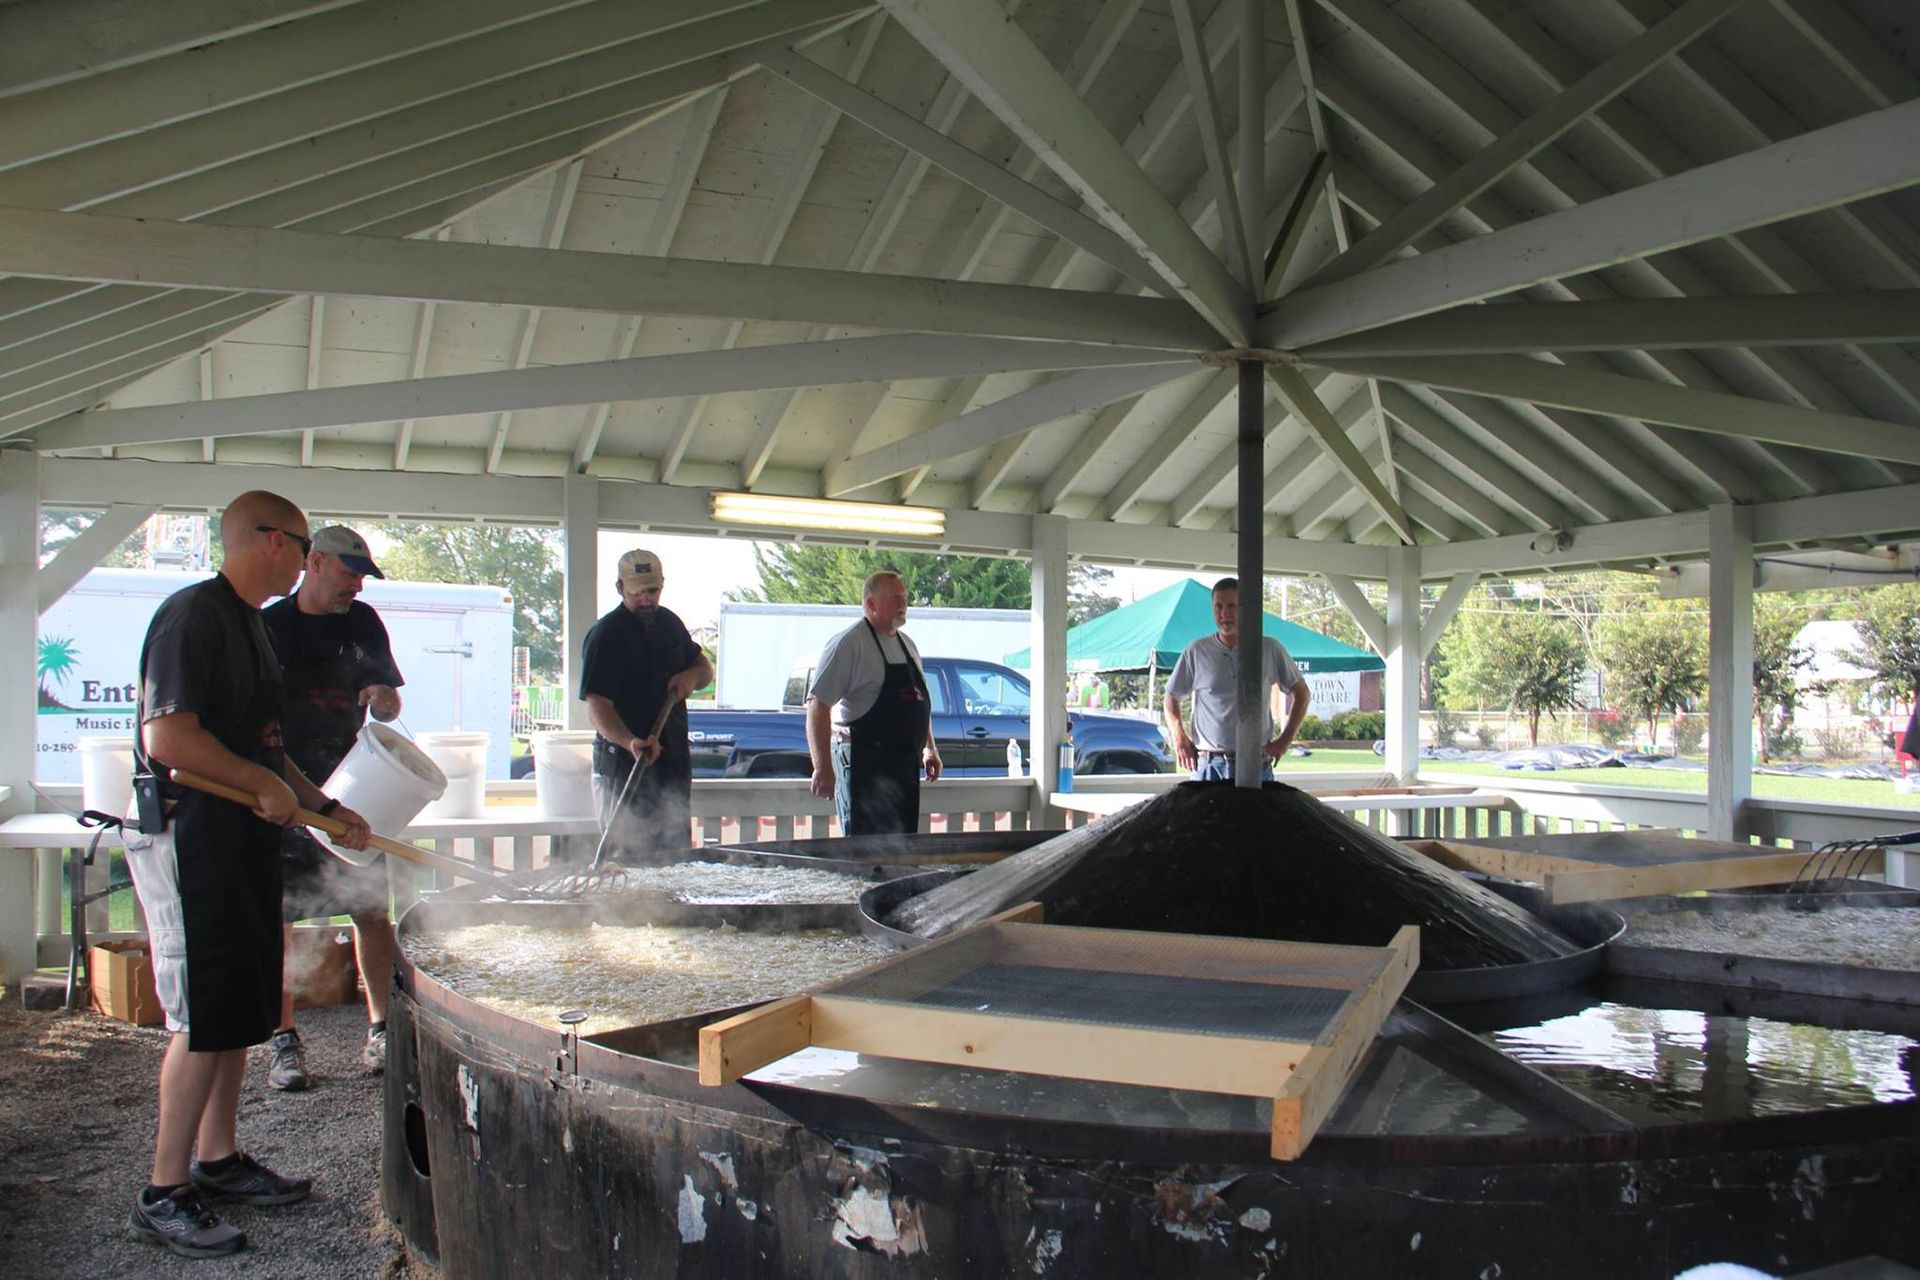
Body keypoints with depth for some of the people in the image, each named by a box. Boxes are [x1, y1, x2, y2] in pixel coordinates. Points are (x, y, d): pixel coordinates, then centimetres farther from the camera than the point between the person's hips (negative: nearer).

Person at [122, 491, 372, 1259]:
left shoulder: (247, 623, 17)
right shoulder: (194, 614, -15)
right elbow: (168, 738, -25)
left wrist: (327, 809, 21)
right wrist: (266, 785, -17)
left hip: (242, 845, 10)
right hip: (192, 842, -10)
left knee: (240, 1014, 15)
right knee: (202, 1021, -4)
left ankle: (218, 1161, 27)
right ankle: (164, 1195, 7)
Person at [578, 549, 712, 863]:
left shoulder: (670, 622, 10)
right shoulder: (605, 635, -12)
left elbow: (705, 668, 22)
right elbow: (596, 705, -21)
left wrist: (691, 675, -3)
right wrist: (631, 742, -39)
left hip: (674, 757, 7)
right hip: (624, 763, -7)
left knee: (676, 854, 15)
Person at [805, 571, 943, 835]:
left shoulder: (907, 645, 16)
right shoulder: (848, 644, -11)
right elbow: (817, 705, -17)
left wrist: (929, 748, 20)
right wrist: (823, 767, -22)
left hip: (905, 763, 8)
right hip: (865, 763, -8)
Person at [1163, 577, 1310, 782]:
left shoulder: (1269, 649, 4)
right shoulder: (1197, 652, 4)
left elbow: (1300, 692, 13)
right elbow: (1172, 696, 14)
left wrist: (1286, 739, 6)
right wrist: (1179, 738, 1)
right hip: (1208, 765, 0)